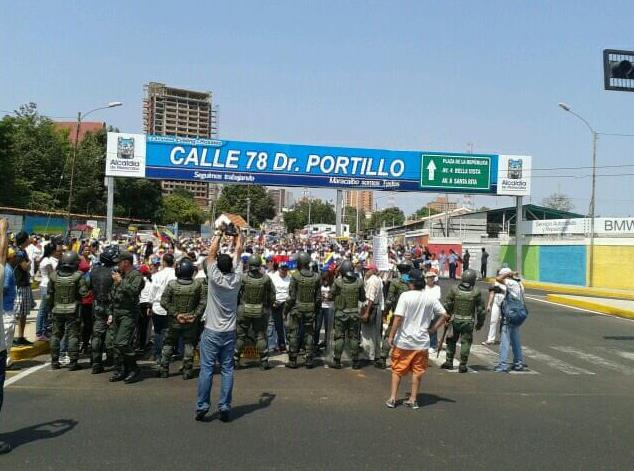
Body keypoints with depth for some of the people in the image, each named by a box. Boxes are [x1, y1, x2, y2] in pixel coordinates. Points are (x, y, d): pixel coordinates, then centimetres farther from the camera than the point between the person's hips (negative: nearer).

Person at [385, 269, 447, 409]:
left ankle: (392, 398, 13)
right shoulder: (431, 296, -3)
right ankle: (413, 400, 19)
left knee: (397, 370, 11)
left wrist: (391, 336, -10)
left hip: (403, 341, -2)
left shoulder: (405, 296, -14)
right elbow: (444, 314, -1)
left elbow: (398, 318, -17)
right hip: (422, 342, 3)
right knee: (417, 371, 14)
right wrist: (434, 328, 5)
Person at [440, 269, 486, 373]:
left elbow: (447, 305, 0)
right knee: (465, 342, 7)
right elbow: (480, 309, -1)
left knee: (451, 341, 16)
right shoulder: (476, 292, -7)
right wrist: (480, 322, 10)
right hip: (468, 321, -1)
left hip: (455, 320, 1)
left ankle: (449, 362, 20)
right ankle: (462, 365, 7)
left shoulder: (454, 289, -4)